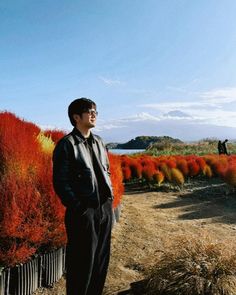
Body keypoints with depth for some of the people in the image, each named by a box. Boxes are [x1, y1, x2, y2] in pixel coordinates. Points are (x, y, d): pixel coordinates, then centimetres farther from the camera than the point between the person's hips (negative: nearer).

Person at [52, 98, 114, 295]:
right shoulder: (66, 145, -9)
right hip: (84, 212, -7)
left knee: (102, 260, 17)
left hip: (105, 208, 7)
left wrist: (110, 197, 9)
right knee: (82, 262, 5)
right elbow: (60, 182, -11)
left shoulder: (98, 142, 12)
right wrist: (79, 207, -14)